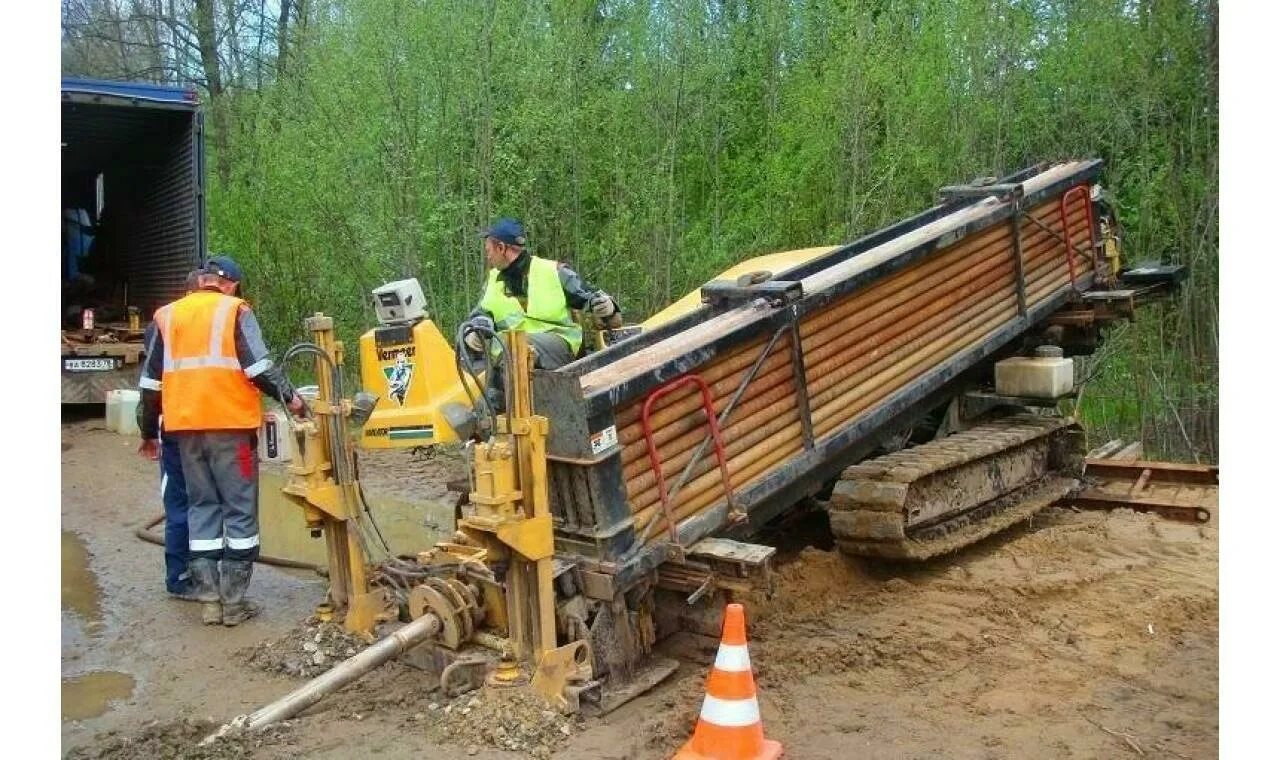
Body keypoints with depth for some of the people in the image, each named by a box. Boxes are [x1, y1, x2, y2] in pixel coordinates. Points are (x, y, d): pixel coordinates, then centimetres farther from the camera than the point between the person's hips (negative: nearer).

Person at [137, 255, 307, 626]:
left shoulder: (167, 315, 13)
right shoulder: (235, 311, -1)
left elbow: (152, 381, 15)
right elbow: (258, 365, -13)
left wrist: (149, 432, 23)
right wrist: (289, 396, 0)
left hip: (186, 427, 5)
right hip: (230, 424, -5)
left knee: (201, 506, 12)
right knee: (240, 509, 3)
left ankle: (208, 600, 11)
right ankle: (234, 601, 4)